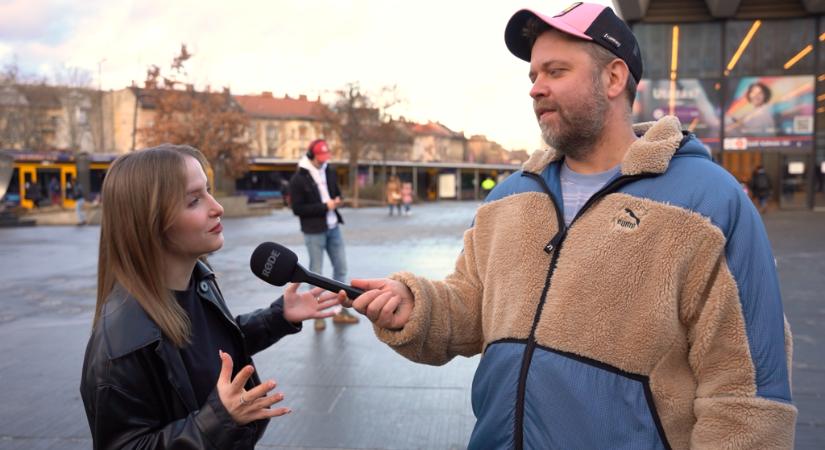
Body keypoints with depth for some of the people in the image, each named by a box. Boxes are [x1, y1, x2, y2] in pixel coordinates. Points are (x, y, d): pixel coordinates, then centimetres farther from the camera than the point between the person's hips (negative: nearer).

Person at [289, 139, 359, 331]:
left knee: (341, 268, 11)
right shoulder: (298, 179, -13)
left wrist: (337, 200, -6)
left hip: (333, 227, 7)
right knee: (316, 274, 2)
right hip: (314, 231, -6)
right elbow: (297, 208, -15)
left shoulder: (329, 172, 6)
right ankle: (318, 315, 14)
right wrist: (324, 207, -20)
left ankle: (340, 311, 22)